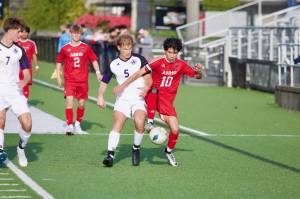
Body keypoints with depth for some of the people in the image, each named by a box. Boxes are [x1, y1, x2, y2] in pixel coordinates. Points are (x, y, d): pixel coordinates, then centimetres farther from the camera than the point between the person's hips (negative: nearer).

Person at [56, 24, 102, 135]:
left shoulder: (86, 48, 1)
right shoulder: (65, 48, 0)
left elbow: (94, 60, 9)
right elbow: (59, 62, 11)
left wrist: (98, 72, -2)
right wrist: (58, 76, 7)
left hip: (83, 80, 2)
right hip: (69, 80, -2)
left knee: (81, 103, 8)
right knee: (69, 101, -16)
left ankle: (78, 124, 29)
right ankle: (69, 126, -14)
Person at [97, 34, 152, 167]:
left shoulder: (139, 60, 1)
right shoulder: (113, 65, 6)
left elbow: (148, 78, 5)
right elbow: (104, 81, 14)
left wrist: (146, 89, -15)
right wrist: (100, 97, 1)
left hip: (139, 98, -1)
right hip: (122, 99, 1)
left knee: (139, 122, -25)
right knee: (118, 123, -19)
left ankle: (136, 148, 0)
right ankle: (110, 154, -24)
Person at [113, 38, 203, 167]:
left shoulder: (181, 65, 0)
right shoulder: (159, 62, -11)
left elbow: (197, 76, 11)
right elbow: (139, 73, -12)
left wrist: (199, 71, -13)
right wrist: (122, 85, -15)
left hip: (166, 101, 1)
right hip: (153, 96, -1)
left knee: (175, 129, -7)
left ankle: (169, 151, 20)